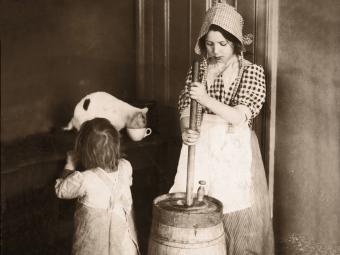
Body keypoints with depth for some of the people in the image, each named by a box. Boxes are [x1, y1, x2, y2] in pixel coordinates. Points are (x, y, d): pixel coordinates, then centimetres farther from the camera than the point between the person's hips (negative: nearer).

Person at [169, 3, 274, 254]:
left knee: (235, 213, 0)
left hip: (234, 151, -2)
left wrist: (206, 99, -25)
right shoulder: (198, 70, 7)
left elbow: (240, 117, -14)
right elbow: (186, 109, 1)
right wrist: (187, 130, -21)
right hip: (201, 147, 3)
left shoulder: (252, 72, -4)